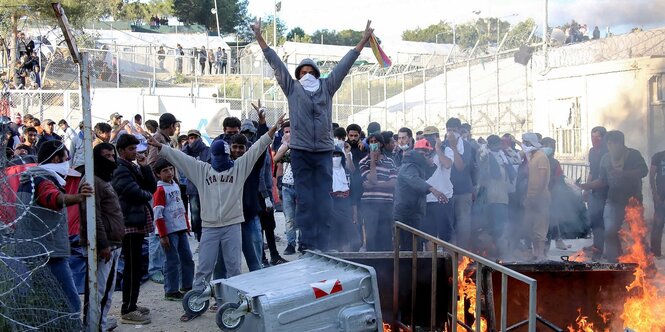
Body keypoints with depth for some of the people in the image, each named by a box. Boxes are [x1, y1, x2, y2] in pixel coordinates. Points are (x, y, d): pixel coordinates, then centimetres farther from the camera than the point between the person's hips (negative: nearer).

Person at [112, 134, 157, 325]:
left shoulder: (134, 167, 18)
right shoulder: (120, 170, -11)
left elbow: (152, 187, 11)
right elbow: (136, 193, -21)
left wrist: (145, 167, 0)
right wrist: (147, 195, 1)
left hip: (137, 222, 9)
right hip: (129, 223, -9)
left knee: (135, 266, 14)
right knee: (133, 267, -8)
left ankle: (131, 304, 23)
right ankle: (127, 311, -3)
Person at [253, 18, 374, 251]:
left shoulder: (327, 87, 11)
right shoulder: (292, 89, 9)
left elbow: (344, 65, 9)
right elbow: (276, 64, 6)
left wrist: (363, 41, 7)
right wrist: (259, 38, 4)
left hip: (324, 151, 1)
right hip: (300, 151, -1)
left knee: (324, 198, 3)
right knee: (304, 199, 2)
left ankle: (322, 245, 9)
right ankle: (308, 244, 8)